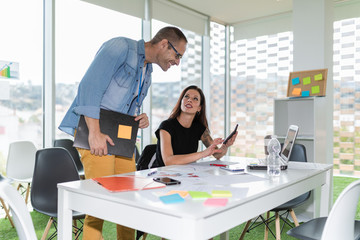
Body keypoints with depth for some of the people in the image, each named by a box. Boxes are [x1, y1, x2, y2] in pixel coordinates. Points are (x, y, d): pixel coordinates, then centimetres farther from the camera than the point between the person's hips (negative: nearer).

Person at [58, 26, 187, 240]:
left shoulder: (147, 72, 20)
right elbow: (90, 86, -17)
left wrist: (139, 119, 3)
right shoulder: (121, 46, -7)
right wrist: (94, 133, -22)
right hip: (96, 133, -8)